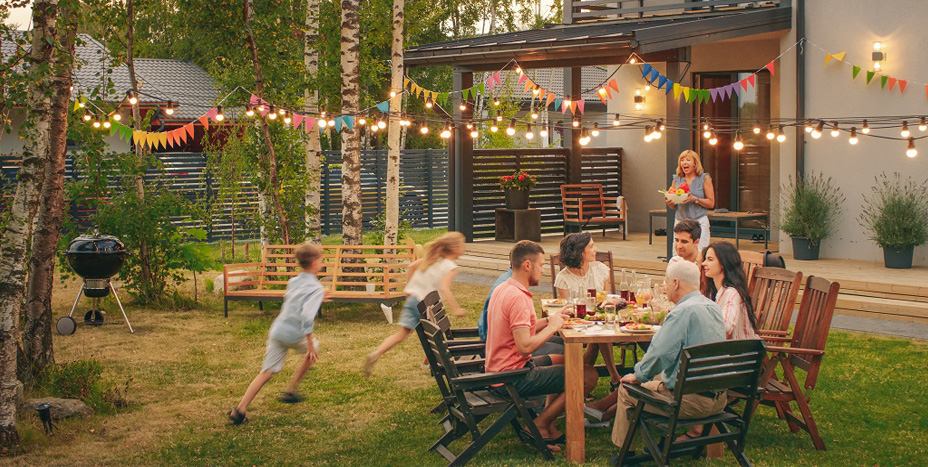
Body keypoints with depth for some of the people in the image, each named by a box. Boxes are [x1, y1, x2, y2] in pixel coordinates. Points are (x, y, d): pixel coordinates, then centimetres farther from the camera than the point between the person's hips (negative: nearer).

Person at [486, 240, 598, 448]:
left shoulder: (502, 289, 10)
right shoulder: (518, 297, -22)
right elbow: (525, 346, -28)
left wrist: (549, 319, 8)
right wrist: (552, 326, -13)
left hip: (498, 370, 11)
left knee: (564, 361, 28)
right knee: (588, 376, -10)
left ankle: (549, 427, 20)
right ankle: (539, 425, 0)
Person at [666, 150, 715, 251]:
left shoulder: (704, 178, 2)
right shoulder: (677, 179, 12)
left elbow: (711, 203, -2)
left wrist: (694, 199, -16)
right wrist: (669, 202, -6)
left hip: (699, 222, -3)